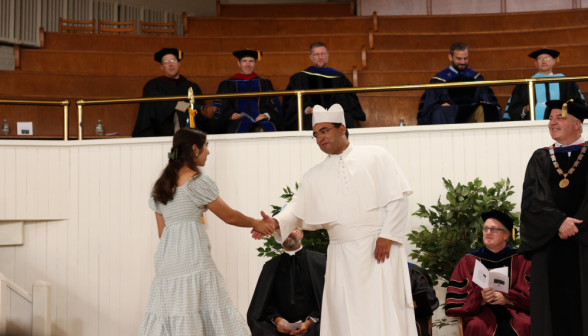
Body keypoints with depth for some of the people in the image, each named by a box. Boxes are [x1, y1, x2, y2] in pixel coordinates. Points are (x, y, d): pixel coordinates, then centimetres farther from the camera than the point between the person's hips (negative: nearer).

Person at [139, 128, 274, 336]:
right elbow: (229, 217, 0)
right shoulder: (197, 182, -5)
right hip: (192, 255, -7)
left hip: (166, 258, 7)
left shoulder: (161, 185, 15)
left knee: (167, 317, 5)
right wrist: (256, 224, 14)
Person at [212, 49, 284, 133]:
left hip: (261, 120, 0)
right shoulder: (227, 85, 21)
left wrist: (266, 115, -9)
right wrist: (230, 115, -11)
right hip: (237, 122, 0)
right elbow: (219, 109, 11)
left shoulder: (265, 84, 24)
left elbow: (274, 107, 14)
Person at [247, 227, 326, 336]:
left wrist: (309, 322, -10)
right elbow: (265, 303, 14)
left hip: (312, 325, -2)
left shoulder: (319, 261, 8)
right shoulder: (271, 266, 16)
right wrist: (276, 319, -7)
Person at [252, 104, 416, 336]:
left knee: (385, 316, -4)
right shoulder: (315, 176, 14)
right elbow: (298, 209, 6)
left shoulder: (376, 157, 4)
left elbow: (398, 196, -2)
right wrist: (277, 222, -14)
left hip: (380, 250, -3)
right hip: (342, 257, 3)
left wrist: (388, 235, -10)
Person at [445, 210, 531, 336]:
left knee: (525, 325, -32)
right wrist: (480, 297, -18)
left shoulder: (519, 260, 12)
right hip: (481, 312, 0)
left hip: (513, 310, 1)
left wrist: (506, 298, -15)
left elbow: (530, 294, 4)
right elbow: (457, 299, 2)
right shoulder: (469, 261, 10)